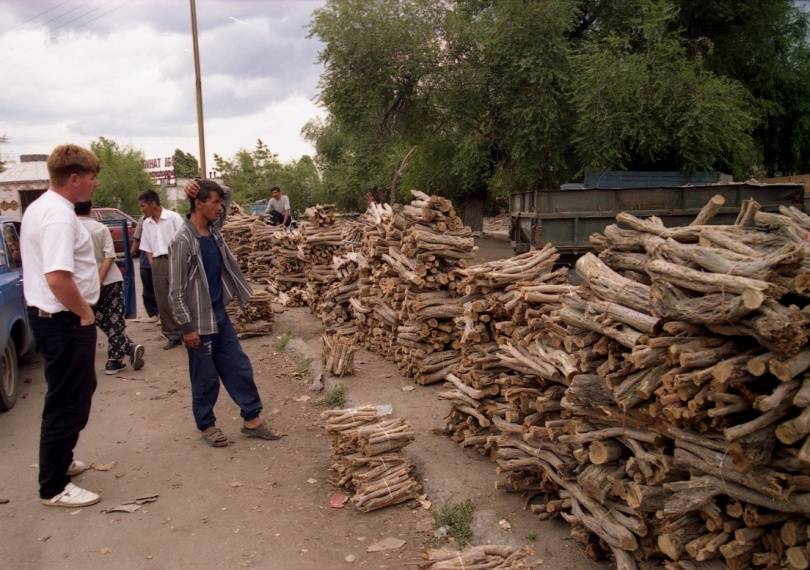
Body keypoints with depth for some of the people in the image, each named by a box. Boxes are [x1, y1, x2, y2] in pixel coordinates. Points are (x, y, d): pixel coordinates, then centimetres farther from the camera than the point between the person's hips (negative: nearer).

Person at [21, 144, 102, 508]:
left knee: (76, 392, 25)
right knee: (67, 403, 1)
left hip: (47, 315, 11)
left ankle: (59, 461, 40)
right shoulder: (60, 216, -22)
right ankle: (54, 487, 14)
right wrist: (84, 313, -17)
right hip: (65, 321, -11)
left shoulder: (39, 207, 12)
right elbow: (58, 276, -32)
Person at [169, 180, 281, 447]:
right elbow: (176, 290, -16)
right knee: (206, 378, 6)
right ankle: (206, 425, 23)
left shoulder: (214, 233, 3)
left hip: (220, 315, 7)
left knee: (240, 368, 10)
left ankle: (252, 419, 20)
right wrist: (187, 327, -15)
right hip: (199, 322, -7)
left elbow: (229, 266, 17)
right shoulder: (183, 241, -16)